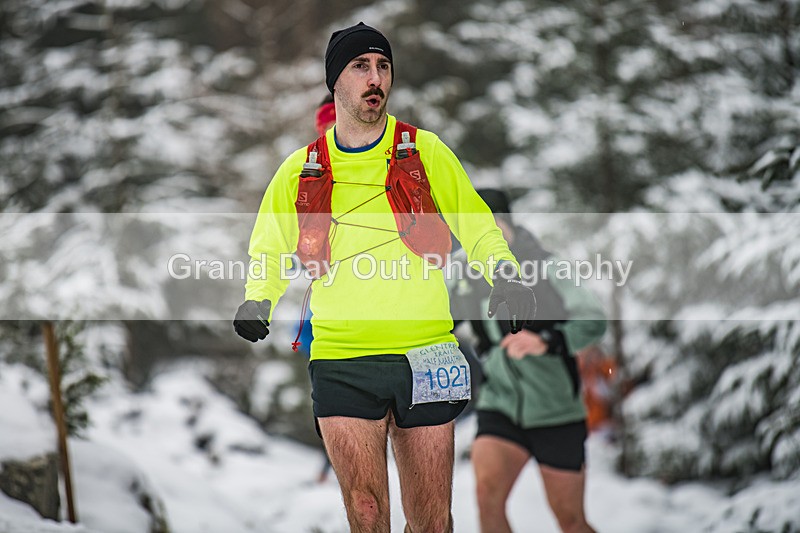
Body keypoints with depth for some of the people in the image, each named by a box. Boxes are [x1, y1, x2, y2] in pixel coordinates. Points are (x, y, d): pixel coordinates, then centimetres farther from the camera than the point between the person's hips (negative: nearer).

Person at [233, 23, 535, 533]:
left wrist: (506, 276, -7)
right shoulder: (299, 173, 9)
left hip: (425, 357, 0)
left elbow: (478, 228, 14)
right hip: (341, 364, 0)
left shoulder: (426, 152, 7)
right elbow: (268, 253, 22)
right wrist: (258, 301, 2)